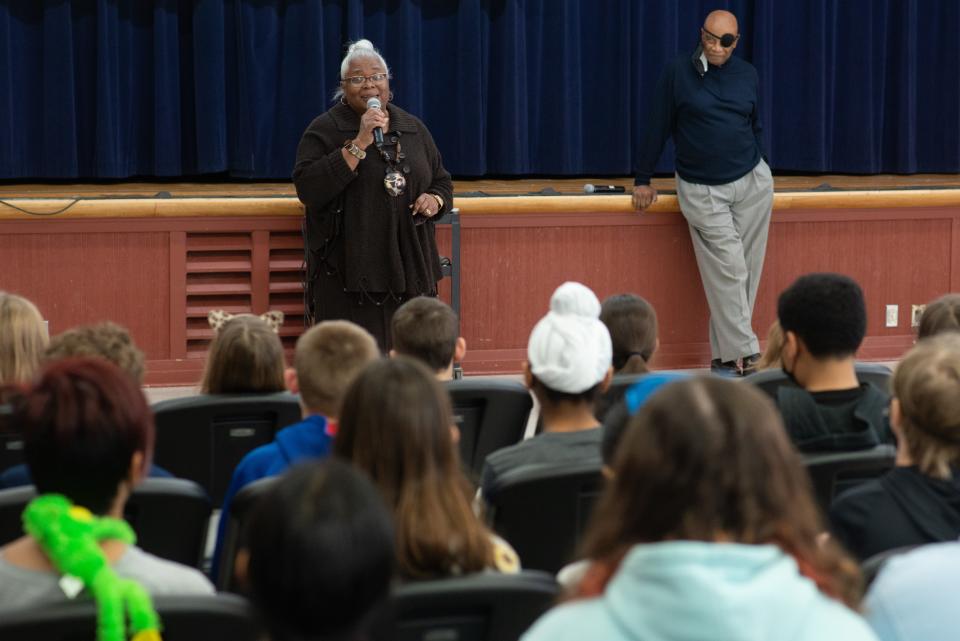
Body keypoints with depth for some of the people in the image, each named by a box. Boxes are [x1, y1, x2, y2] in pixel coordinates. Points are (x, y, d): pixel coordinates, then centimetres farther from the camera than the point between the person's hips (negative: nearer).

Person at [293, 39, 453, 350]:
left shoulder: (413, 129, 14)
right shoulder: (325, 130, 0)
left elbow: (442, 182, 25)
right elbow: (308, 189, -15)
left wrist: (435, 200, 1)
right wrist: (360, 144, -18)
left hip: (408, 267, 4)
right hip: (349, 274, -4)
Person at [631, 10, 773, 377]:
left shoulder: (747, 75, 6)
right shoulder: (678, 72, -5)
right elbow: (657, 128, 0)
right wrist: (642, 180, 3)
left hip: (752, 183, 4)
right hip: (701, 191, -4)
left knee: (746, 273, 1)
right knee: (728, 271, -11)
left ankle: (723, 357, 7)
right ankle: (746, 355, -12)